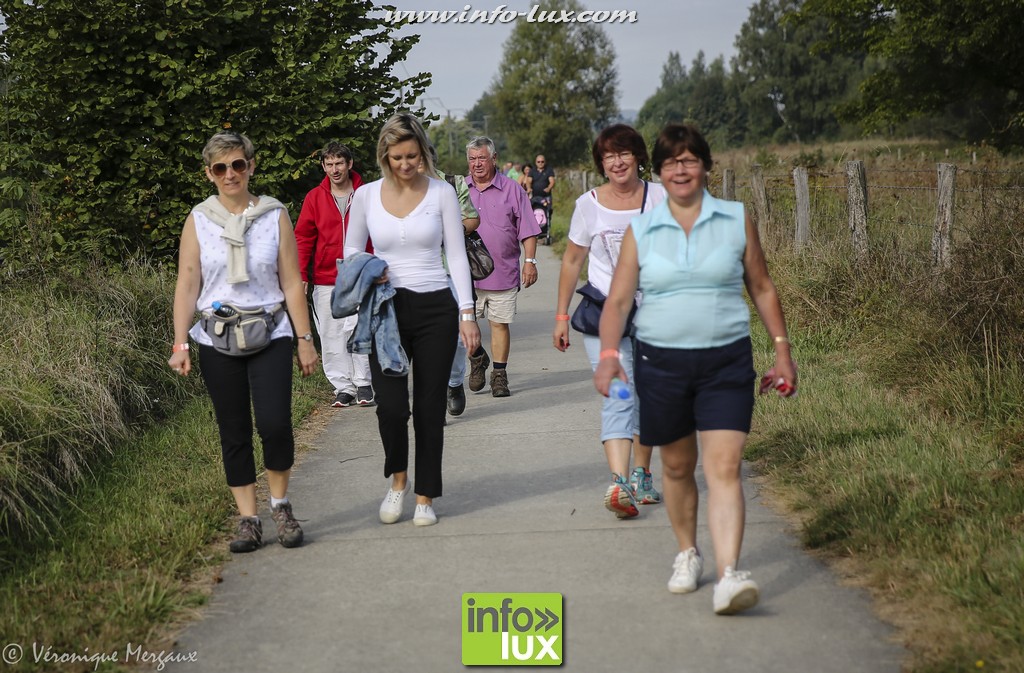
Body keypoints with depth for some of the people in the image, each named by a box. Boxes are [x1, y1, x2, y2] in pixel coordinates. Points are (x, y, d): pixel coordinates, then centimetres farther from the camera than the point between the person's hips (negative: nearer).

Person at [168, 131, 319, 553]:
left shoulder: (275, 216, 3)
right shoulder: (199, 220, 4)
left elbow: (292, 283, 4)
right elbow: (187, 285, 2)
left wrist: (305, 339, 1)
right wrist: (180, 344, -6)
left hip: (270, 335, -1)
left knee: (275, 424, -14)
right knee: (234, 433, 4)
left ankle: (280, 504, 9)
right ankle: (248, 519, 14)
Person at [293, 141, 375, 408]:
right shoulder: (315, 198, 5)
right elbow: (302, 237, 7)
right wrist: (300, 275, 0)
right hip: (325, 280, 2)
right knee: (332, 336, 2)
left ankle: (363, 383, 6)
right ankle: (343, 387, 9)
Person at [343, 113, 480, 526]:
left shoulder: (441, 193, 0)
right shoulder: (367, 196, 3)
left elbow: (457, 255, 1)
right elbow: (351, 249, 15)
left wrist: (467, 312, -6)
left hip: (435, 309, 0)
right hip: (386, 310, 0)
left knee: (429, 408, 3)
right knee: (391, 405, -13)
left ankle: (425, 497, 17)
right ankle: (398, 479, 15)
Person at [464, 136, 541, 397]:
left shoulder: (512, 190, 3)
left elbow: (527, 231, 4)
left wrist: (530, 261, -3)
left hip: (503, 272, -1)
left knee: (500, 323, 2)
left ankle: (499, 375, 14)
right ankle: (477, 358, 26)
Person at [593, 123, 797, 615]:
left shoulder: (736, 220, 4)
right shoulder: (640, 230, 4)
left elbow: (762, 288, 11)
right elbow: (618, 300, 1)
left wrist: (781, 350, 8)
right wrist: (608, 354, -15)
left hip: (727, 361, -1)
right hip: (660, 362, 1)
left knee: (724, 469, -12)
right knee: (677, 467, 13)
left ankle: (728, 576, -19)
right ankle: (687, 555, 34)